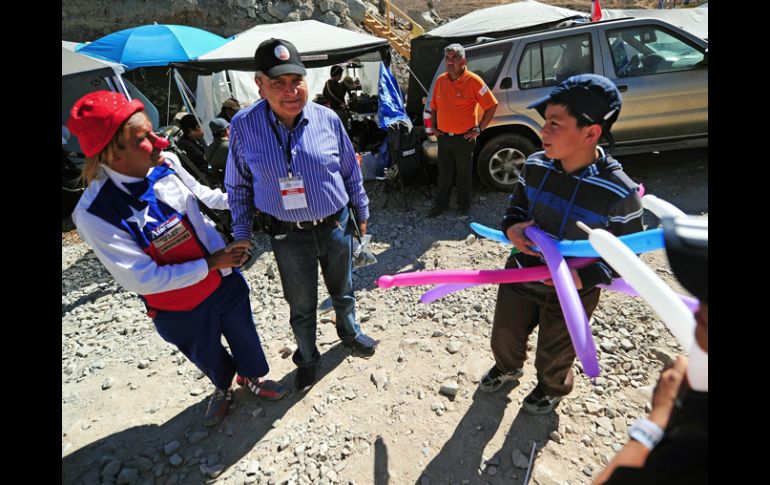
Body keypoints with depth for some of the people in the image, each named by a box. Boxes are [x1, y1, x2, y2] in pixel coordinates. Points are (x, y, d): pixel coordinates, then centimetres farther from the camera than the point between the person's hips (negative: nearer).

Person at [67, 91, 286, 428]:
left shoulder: (166, 162, -16)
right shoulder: (94, 214, -28)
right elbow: (143, 279, -24)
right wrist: (210, 264, -23)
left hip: (224, 280, 3)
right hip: (178, 307, -3)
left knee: (243, 335, 23)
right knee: (206, 356, 25)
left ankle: (252, 376, 56)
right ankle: (223, 387, 60)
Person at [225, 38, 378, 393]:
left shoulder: (327, 119, -8)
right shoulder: (244, 126, -11)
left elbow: (351, 171, 4)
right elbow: (238, 185, 1)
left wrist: (361, 212, 11)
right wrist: (241, 232, 2)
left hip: (336, 227, 2)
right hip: (288, 237, -1)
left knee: (343, 291, 24)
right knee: (301, 306, 16)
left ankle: (349, 333, 55)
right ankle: (307, 358, 44)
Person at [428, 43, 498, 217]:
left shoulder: (473, 81, -11)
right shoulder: (440, 80, 5)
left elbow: (491, 105, -8)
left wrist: (479, 128, -10)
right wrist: (434, 126, 9)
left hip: (464, 138, -4)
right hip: (443, 136, 4)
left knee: (464, 173, 9)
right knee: (444, 173, 15)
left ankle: (463, 205, 26)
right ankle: (441, 203, 29)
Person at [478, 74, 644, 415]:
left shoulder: (619, 193, -26)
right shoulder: (535, 165, -13)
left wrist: (584, 278, -26)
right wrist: (512, 227, -16)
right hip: (522, 273, 4)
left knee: (554, 354, 22)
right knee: (505, 334, 24)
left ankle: (552, 388, 57)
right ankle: (507, 368, 59)